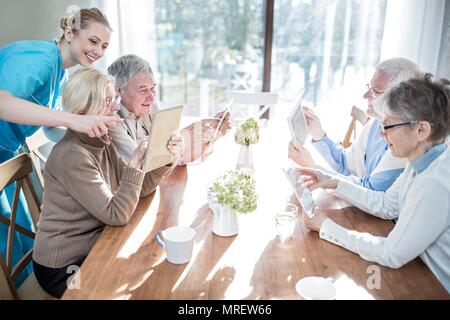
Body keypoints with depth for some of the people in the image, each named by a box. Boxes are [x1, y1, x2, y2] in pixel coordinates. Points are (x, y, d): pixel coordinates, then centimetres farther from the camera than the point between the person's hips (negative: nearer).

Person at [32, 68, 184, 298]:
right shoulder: (72, 156, -26)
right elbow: (117, 215, -27)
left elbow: (135, 189, 1)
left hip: (92, 248, 8)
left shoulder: (103, 143, 1)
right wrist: (135, 162, -30)